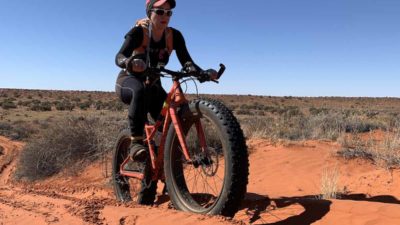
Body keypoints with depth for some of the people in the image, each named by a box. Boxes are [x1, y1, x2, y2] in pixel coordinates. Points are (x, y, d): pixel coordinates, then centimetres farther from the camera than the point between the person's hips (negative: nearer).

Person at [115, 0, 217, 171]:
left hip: (153, 85, 4)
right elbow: (119, 57, -32)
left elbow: (187, 62, -16)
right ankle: (136, 142, -36)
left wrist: (204, 73, -35)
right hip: (128, 81, -4)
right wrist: (129, 62, -56)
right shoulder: (138, 32, -19)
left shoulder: (174, 36, -9)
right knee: (140, 90, -41)